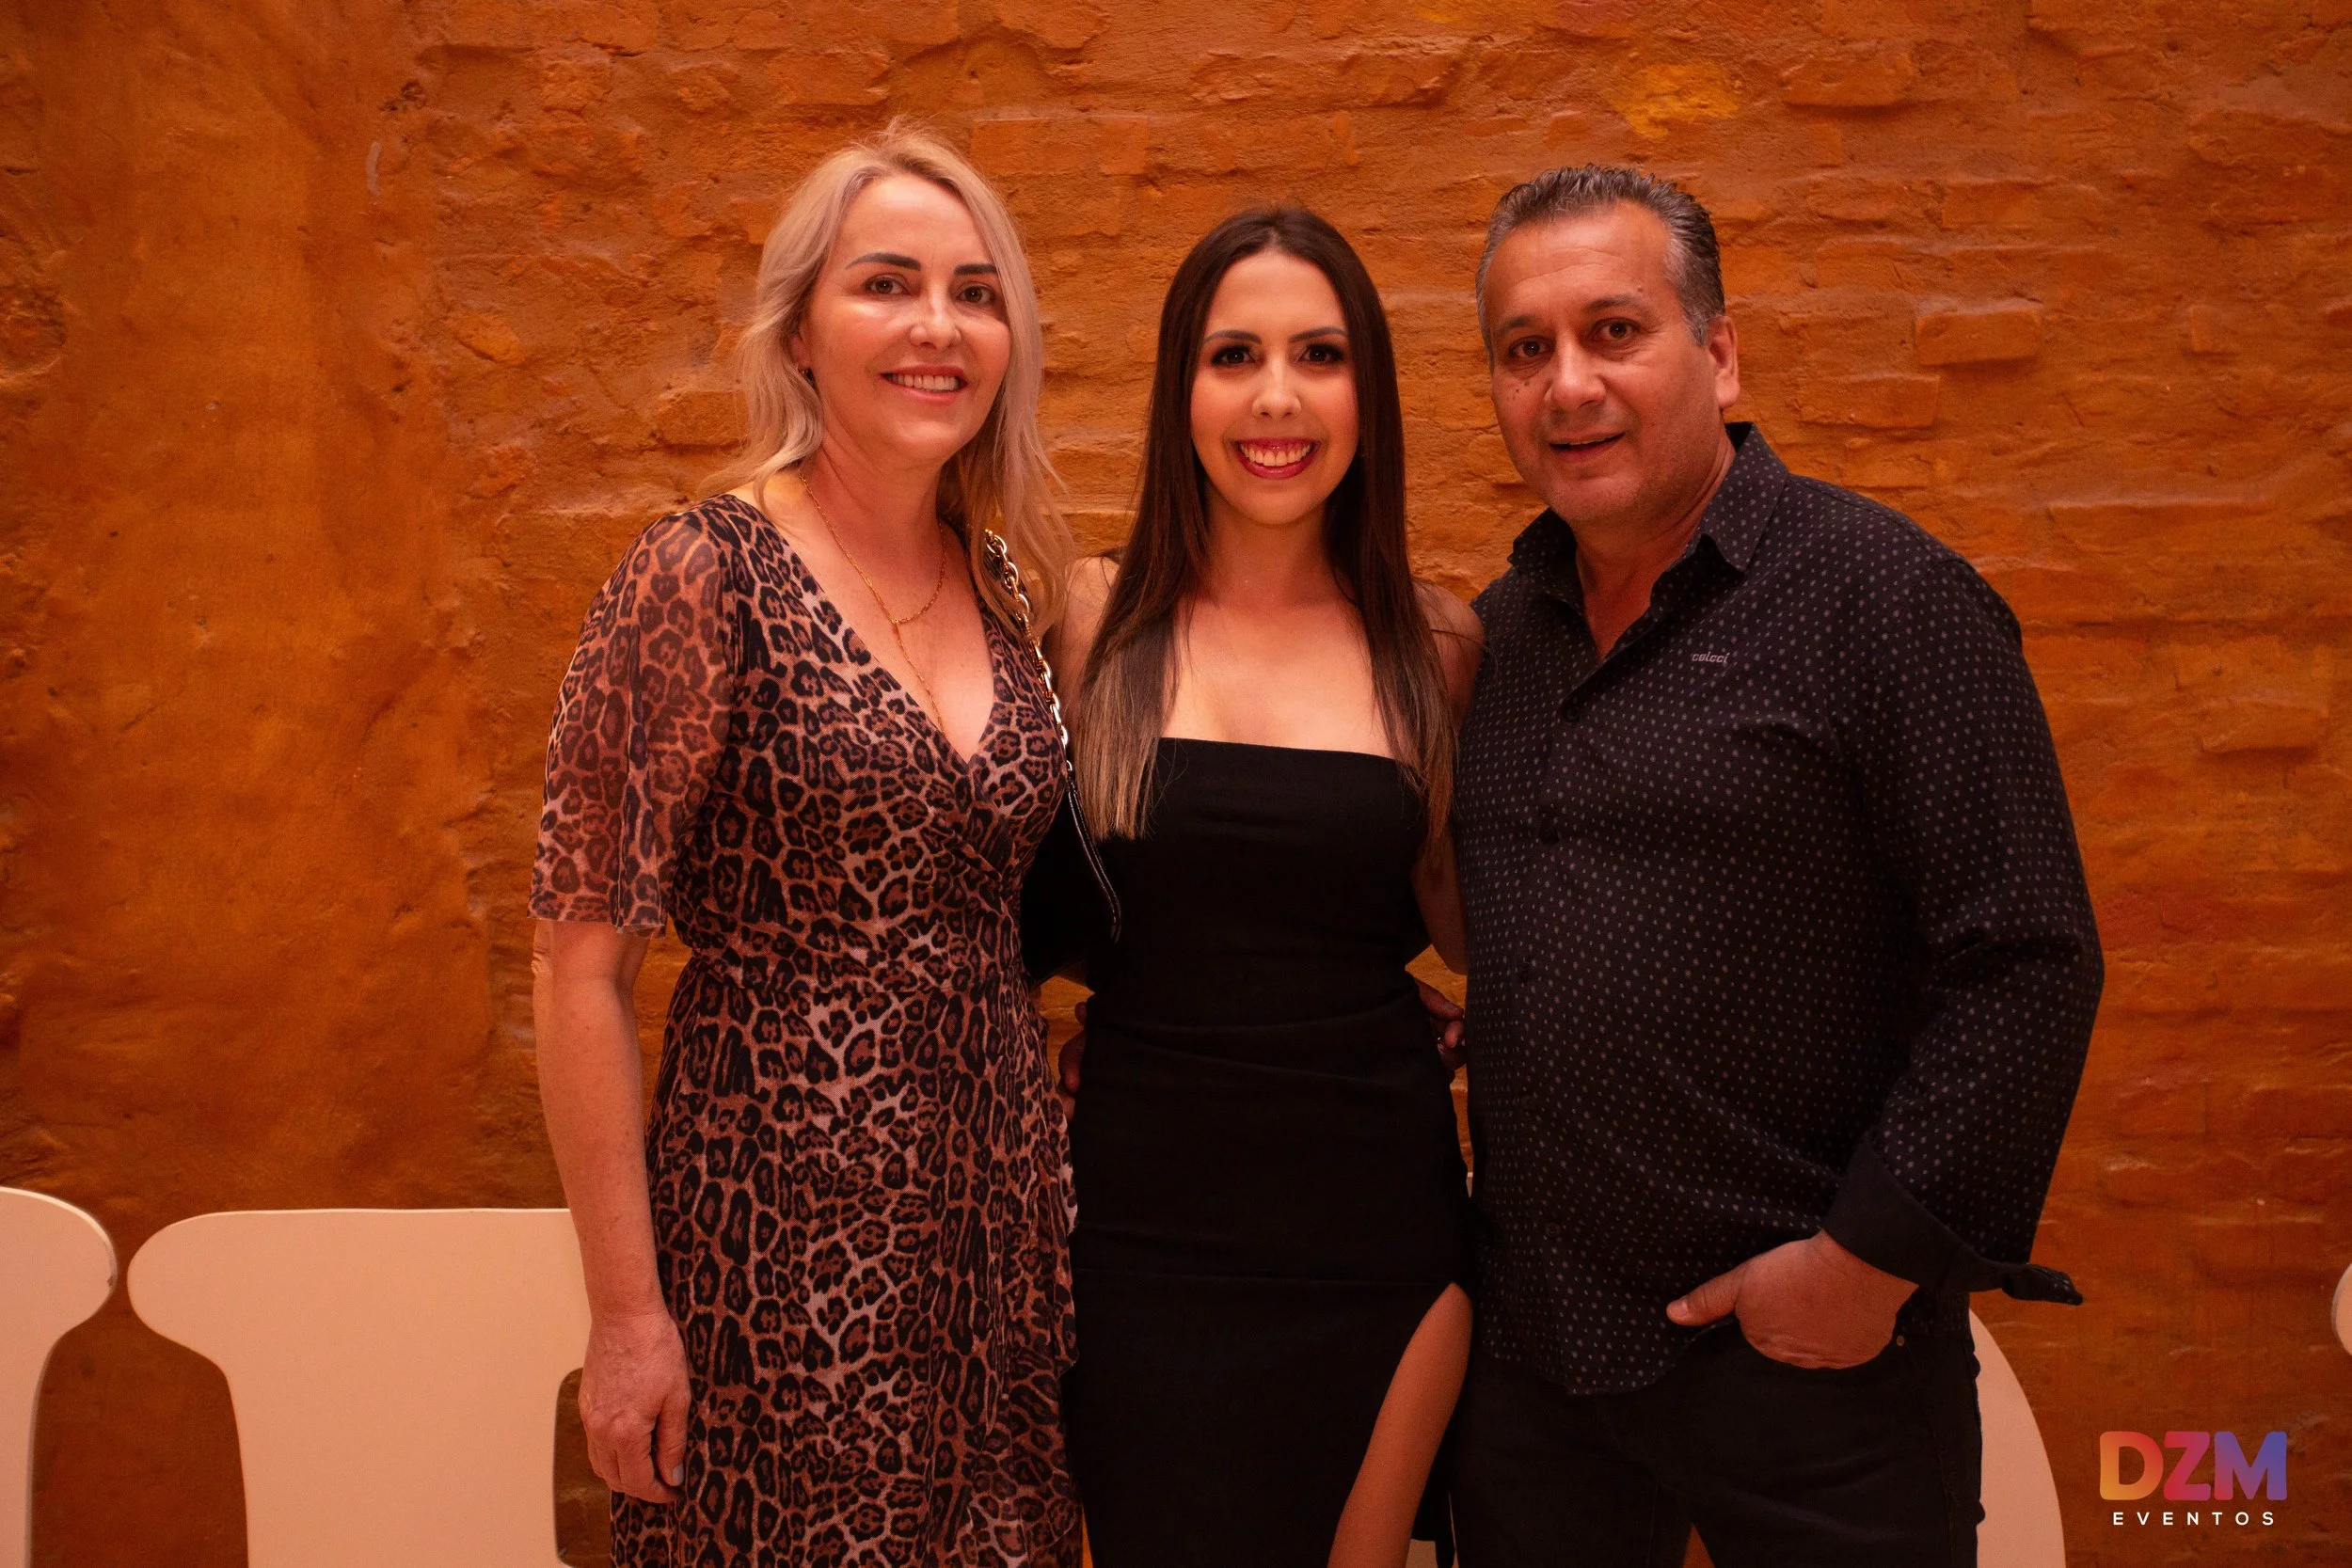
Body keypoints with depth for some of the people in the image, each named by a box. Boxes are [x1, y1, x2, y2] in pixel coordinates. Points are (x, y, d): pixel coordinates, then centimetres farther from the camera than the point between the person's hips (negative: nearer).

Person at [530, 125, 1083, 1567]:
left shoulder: (1004, 588, 6)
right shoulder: (708, 576, -12)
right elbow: (584, 967, -11)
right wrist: (626, 1310, -12)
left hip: (1002, 1201, 6)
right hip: (787, 1216, -5)